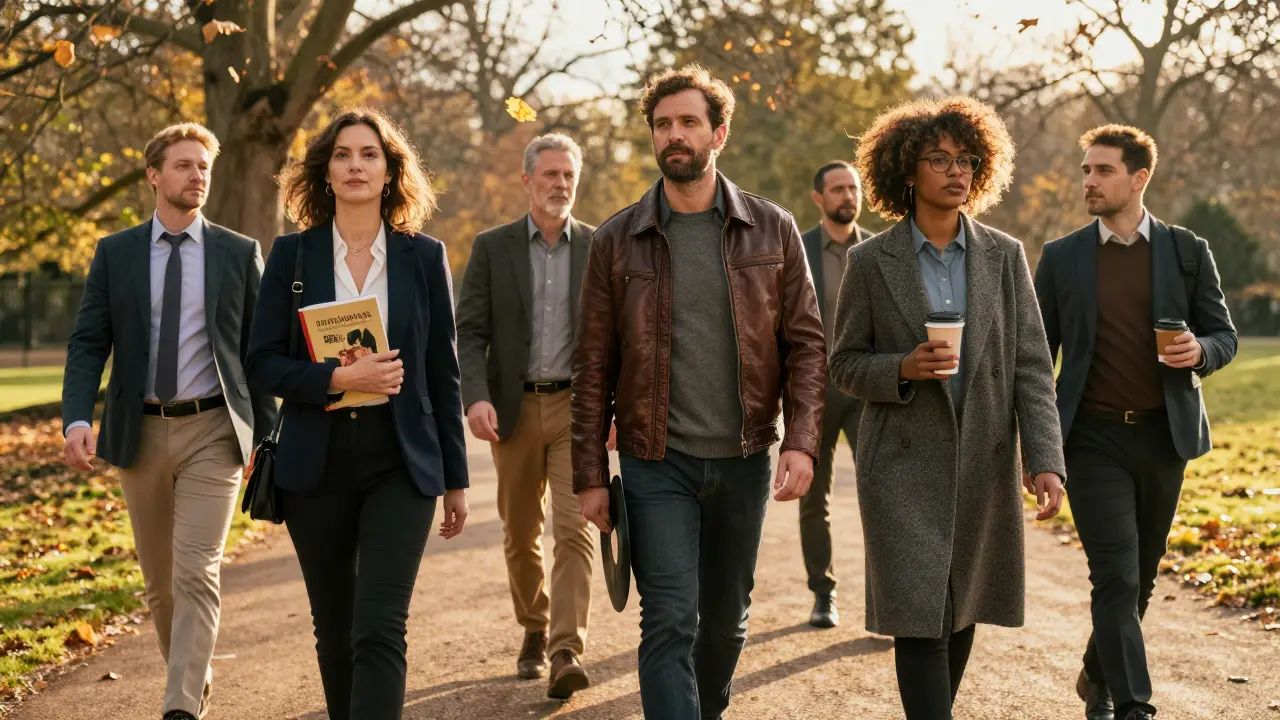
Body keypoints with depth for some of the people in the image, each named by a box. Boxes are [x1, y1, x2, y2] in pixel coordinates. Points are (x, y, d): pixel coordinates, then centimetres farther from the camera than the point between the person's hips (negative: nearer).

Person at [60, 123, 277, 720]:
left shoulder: (240, 253, 3)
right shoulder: (114, 253, 5)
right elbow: (88, 342, 1)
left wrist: (265, 436, 3)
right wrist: (77, 419, -15)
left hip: (213, 430, -2)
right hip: (139, 431, 3)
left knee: (196, 574, -13)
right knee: (159, 581, 13)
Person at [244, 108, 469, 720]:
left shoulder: (424, 257, 3)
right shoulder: (291, 255, 3)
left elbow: (442, 374, 6)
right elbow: (262, 363, -1)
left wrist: (456, 479, 7)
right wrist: (337, 378, -18)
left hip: (401, 464, -1)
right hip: (317, 464, 1)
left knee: (379, 629, -12)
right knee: (334, 630, 11)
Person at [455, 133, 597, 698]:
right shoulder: (492, 247, 3)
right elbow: (470, 333, -2)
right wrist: (476, 397, -17)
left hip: (578, 404, -1)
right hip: (514, 408, 1)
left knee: (575, 529, -12)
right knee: (521, 534, 13)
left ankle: (567, 652, -14)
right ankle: (534, 633, 32)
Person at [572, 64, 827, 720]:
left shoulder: (772, 230, 1)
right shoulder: (617, 241, 0)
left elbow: (806, 343, 2)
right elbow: (593, 366, 2)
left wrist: (801, 441, -11)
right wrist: (590, 476, -1)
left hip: (744, 462, 2)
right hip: (656, 466, -2)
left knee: (725, 617, 15)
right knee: (669, 622, -8)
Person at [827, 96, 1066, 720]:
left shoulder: (1004, 256, 3)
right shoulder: (871, 262, -2)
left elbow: (1032, 366, 1)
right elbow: (843, 365, 3)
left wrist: (1045, 460, -10)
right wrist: (903, 369, -17)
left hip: (984, 464, 3)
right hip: (904, 465, -3)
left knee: (962, 614, 14)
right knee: (919, 619, -8)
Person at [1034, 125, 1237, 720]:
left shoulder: (1188, 252, 4)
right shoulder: (1061, 257, 3)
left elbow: (1224, 336, 8)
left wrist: (1201, 351, -16)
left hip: (1164, 435, 2)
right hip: (1094, 438, -2)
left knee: (1140, 577, 13)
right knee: (1115, 577, -9)